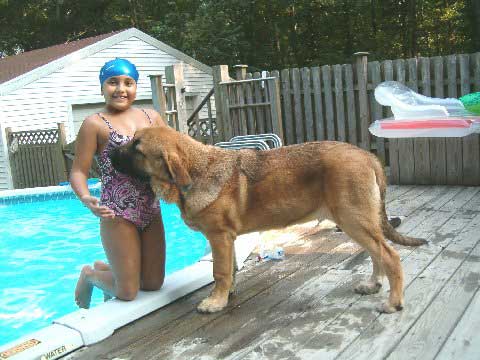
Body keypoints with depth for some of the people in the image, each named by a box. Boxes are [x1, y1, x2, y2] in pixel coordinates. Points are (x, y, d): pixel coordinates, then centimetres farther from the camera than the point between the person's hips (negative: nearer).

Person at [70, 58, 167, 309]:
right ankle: (90, 275, 35)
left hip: (152, 210, 6)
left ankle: (105, 268, 42)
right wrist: (86, 199, -29)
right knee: (128, 293, 3)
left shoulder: (151, 116, 7)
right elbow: (78, 172, -9)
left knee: (153, 284, 14)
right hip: (118, 214, -5)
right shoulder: (95, 123, -7)